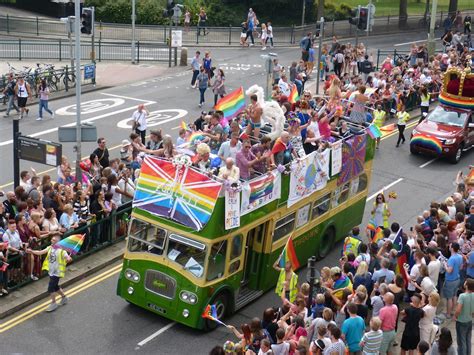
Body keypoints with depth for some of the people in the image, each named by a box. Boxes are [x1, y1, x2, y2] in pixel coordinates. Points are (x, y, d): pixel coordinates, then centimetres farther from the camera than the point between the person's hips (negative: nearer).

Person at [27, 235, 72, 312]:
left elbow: (68, 257, -27)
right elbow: (40, 252, -5)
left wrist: (69, 259, -51)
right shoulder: (49, 248, 2)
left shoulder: (61, 250, -15)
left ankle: (53, 303, 7)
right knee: (55, 287, 20)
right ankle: (64, 297, 42)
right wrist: (31, 251, -19)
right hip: (51, 272, 7)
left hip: (57, 272, -7)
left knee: (50, 288, -9)